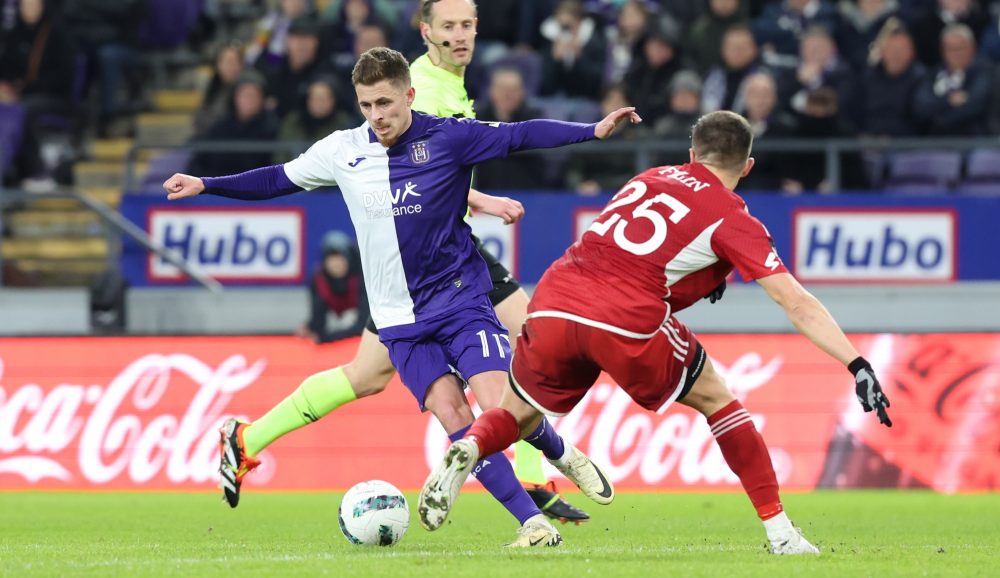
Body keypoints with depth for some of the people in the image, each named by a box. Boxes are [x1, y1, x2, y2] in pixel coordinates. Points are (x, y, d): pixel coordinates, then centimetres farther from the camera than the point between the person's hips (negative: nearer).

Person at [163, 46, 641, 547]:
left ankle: (563, 455, 17)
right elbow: (278, 179, 14)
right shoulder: (343, 151, 1)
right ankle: (533, 523, -10)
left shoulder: (447, 138, -8)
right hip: (400, 318, 2)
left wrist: (593, 131, -25)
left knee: (498, 406, -17)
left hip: (460, 297, -2)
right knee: (453, 416, -14)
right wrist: (205, 186, 10)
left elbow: (521, 135, -13)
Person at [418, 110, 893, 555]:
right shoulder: (732, 220, 9)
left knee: (517, 417, 24)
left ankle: (466, 450, -10)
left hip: (551, 303, 4)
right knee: (715, 400, 18)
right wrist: (857, 365, 2)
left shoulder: (650, 178, 24)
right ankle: (780, 533, 14)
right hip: (627, 322, -4)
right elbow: (796, 304, 3)